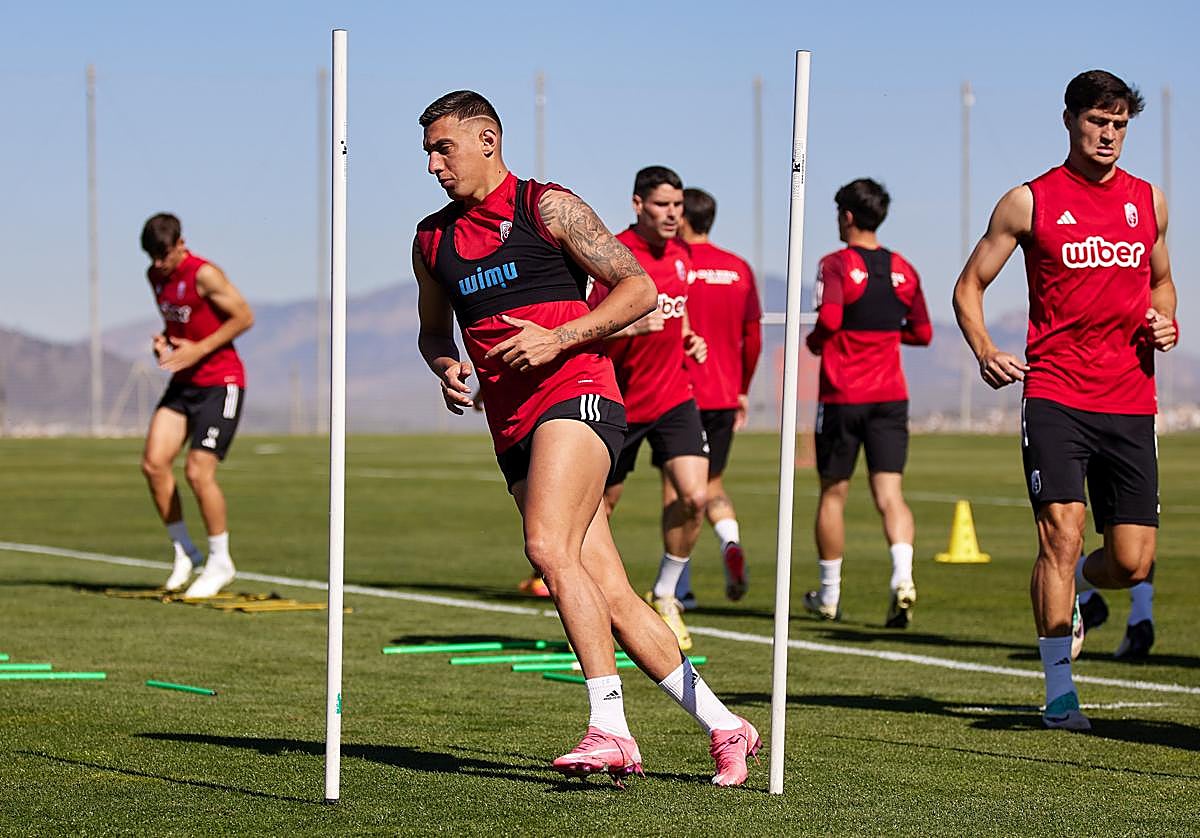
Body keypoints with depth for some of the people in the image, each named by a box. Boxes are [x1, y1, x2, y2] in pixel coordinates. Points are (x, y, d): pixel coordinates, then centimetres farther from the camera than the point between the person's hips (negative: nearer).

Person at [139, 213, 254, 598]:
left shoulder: (204, 275, -17)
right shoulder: (155, 276, 7)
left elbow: (244, 317, -14)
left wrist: (198, 349, -17)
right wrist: (163, 340, 0)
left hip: (220, 382, -7)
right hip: (183, 382, 7)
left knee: (198, 471, -13)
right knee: (154, 463, -5)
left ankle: (220, 562, 4)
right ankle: (184, 552, 10)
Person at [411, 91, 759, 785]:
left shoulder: (548, 207, -1)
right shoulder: (432, 239, 16)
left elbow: (640, 289, -3)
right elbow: (433, 330, 30)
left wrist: (558, 338, -14)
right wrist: (447, 366, 7)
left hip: (576, 393, -6)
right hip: (512, 429, 6)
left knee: (549, 547, -27)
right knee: (609, 593, 0)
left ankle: (610, 728, -28)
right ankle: (724, 727, 8)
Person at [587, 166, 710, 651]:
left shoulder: (679, 256, 7)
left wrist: (689, 340, 8)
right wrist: (631, 325, -34)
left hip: (673, 397, 5)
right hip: (621, 403, -5)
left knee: (694, 496, -13)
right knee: (601, 504, 6)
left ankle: (664, 596, 5)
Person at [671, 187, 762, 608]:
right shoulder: (739, 269, 7)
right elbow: (753, 338, 10)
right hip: (724, 396, 4)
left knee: (676, 485, 4)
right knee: (712, 483, 17)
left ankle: (680, 586, 2)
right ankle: (731, 542, -12)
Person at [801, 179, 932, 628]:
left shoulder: (837, 264, -8)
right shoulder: (903, 270, 7)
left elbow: (829, 318, -24)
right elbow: (922, 333, 13)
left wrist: (814, 341, -3)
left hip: (842, 397, -3)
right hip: (891, 397, 3)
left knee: (833, 494, 10)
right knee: (889, 493, -3)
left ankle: (829, 595, 19)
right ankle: (902, 577, -26)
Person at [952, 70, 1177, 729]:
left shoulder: (1147, 201, 12)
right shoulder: (1030, 202, 1)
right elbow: (970, 284, 6)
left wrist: (1166, 322, 5)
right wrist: (983, 350, -11)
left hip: (1130, 402, 3)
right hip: (1055, 395, -3)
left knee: (1133, 562, 0)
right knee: (1062, 535, -14)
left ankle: (1077, 585, 36)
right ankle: (1059, 691, -5)